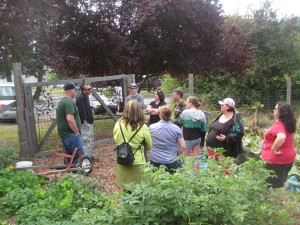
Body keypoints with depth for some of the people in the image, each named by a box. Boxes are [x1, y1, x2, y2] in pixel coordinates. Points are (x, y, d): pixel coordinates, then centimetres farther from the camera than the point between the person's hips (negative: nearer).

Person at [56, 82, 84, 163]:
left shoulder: (61, 102, 16)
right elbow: (70, 119, -28)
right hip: (71, 134, -10)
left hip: (63, 133, 10)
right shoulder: (69, 102, -18)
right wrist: (76, 132, -17)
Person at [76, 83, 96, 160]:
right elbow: (82, 112, -23)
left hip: (89, 122, 11)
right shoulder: (80, 98, -19)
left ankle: (89, 155, 26)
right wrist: (85, 122, -22)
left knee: (91, 139, 17)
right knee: (86, 140, -8)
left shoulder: (86, 97, 14)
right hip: (84, 123, -11)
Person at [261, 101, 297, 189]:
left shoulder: (278, 125, -24)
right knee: (281, 182, 22)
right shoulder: (288, 124, 5)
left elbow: (282, 137, -44)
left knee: (274, 185, 2)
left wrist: (273, 149, -30)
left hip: (276, 159, -9)